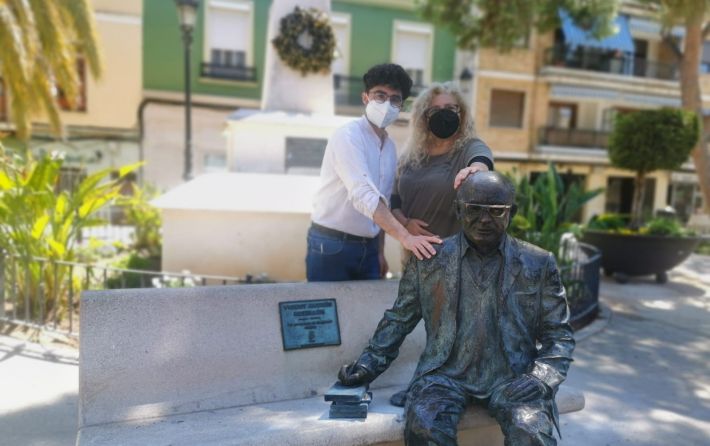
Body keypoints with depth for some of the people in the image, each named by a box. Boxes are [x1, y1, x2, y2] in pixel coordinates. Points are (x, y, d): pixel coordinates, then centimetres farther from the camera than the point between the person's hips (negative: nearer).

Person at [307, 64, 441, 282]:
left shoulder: (390, 146, 9)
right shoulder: (347, 136, -15)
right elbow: (363, 195, -28)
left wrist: (380, 251, 11)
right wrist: (405, 237, -35)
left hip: (368, 247, 7)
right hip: (331, 245, -6)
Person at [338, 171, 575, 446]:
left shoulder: (538, 265, 7)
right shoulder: (428, 260, 7)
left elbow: (558, 336, 9)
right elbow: (398, 320, 13)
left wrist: (539, 381, -7)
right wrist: (369, 363, 4)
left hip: (512, 377, 0)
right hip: (446, 373, 1)